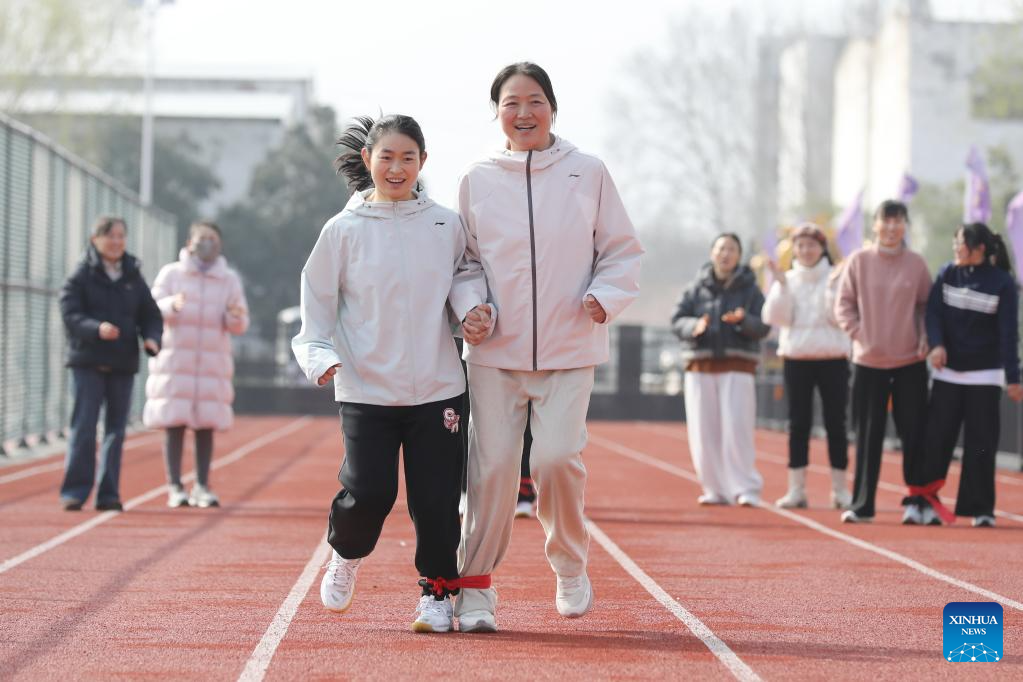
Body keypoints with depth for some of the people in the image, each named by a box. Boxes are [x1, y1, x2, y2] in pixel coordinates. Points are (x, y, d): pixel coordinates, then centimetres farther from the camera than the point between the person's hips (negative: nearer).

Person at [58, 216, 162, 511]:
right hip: (88, 361, -4)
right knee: (84, 426, -8)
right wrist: (97, 329, -28)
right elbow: (70, 314, -10)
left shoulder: (134, 277, 11)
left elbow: (150, 315, 11)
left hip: (123, 364, 4)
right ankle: (75, 491, -4)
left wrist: (152, 338, -11)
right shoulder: (81, 275, -1)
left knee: (116, 429, 5)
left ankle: (108, 494, 11)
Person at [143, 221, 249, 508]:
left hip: (213, 363, 2)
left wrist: (235, 317, -17)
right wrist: (173, 305, -24)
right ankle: (174, 487, -1)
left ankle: (202, 487, 5)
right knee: (174, 423, -5)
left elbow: (240, 325, 7)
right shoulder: (170, 274, 5)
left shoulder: (229, 280, 11)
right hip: (175, 359, -2)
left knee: (206, 425, 0)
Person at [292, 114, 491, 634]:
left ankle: (437, 593, 17)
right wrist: (322, 357, -12)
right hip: (366, 391, -1)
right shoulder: (344, 231, 0)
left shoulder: (446, 225, 3)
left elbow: (466, 274, 17)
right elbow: (317, 306, 4)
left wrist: (475, 308, -5)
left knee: (436, 501, -1)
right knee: (368, 493, -8)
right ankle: (346, 554, 24)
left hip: (436, 390, 1)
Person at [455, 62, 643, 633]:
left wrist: (605, 295, -10)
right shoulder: (478, 181, 6)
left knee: (558, 458, -14)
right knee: (493, 466, -4)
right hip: (496, 351, 1)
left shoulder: (588, 173, 3)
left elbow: (623, 250, 8)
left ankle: (571, 566, 11)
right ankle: (475, 585, 9)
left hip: (569, 349, -1)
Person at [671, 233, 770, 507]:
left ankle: (746, 488, -8)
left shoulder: (750, 289, 6)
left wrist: (743, 320, -22)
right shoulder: (697, 288, 10)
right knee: (704, 432, -1)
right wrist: (694, 326, -17)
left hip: (737, 365, -2)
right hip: (701, 366, 2)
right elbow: (677, 319, 4)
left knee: (737, 429, -13)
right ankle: (715, 489, 9)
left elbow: (763, 325, -2)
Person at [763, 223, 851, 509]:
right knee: (798, 424, 3)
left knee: (835, 423, 1)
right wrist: (781, 285, -13)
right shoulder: (786, 280, 7)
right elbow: (775, 317, -4)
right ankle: (796, 489, 6)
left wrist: (832, 289, -21)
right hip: (797, 359, 2)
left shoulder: (836, 278, 0)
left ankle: (840, 488, 7)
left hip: (832, 359, -2)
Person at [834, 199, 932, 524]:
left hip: (910, 362, 0)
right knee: (868, 436, 4)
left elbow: (927, 305, 8)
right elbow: (843, 305, 4)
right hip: (868, 362, 0)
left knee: (914, 434, 2)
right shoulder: (859, 261, 0)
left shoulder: (916, 263, 1)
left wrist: (925, 338, -5)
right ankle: (861, 505, 8)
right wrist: (859, 333, -7)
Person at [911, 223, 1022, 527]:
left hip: (985, 376, -2)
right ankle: (924, 500, 2)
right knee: (937, 437, -3)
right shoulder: (947, 274, 4)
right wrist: (936, 344, -20)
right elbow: (933, 312, -1)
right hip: (947, 372, 2)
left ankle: (980, 508, 5)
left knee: (981, 443, 0)